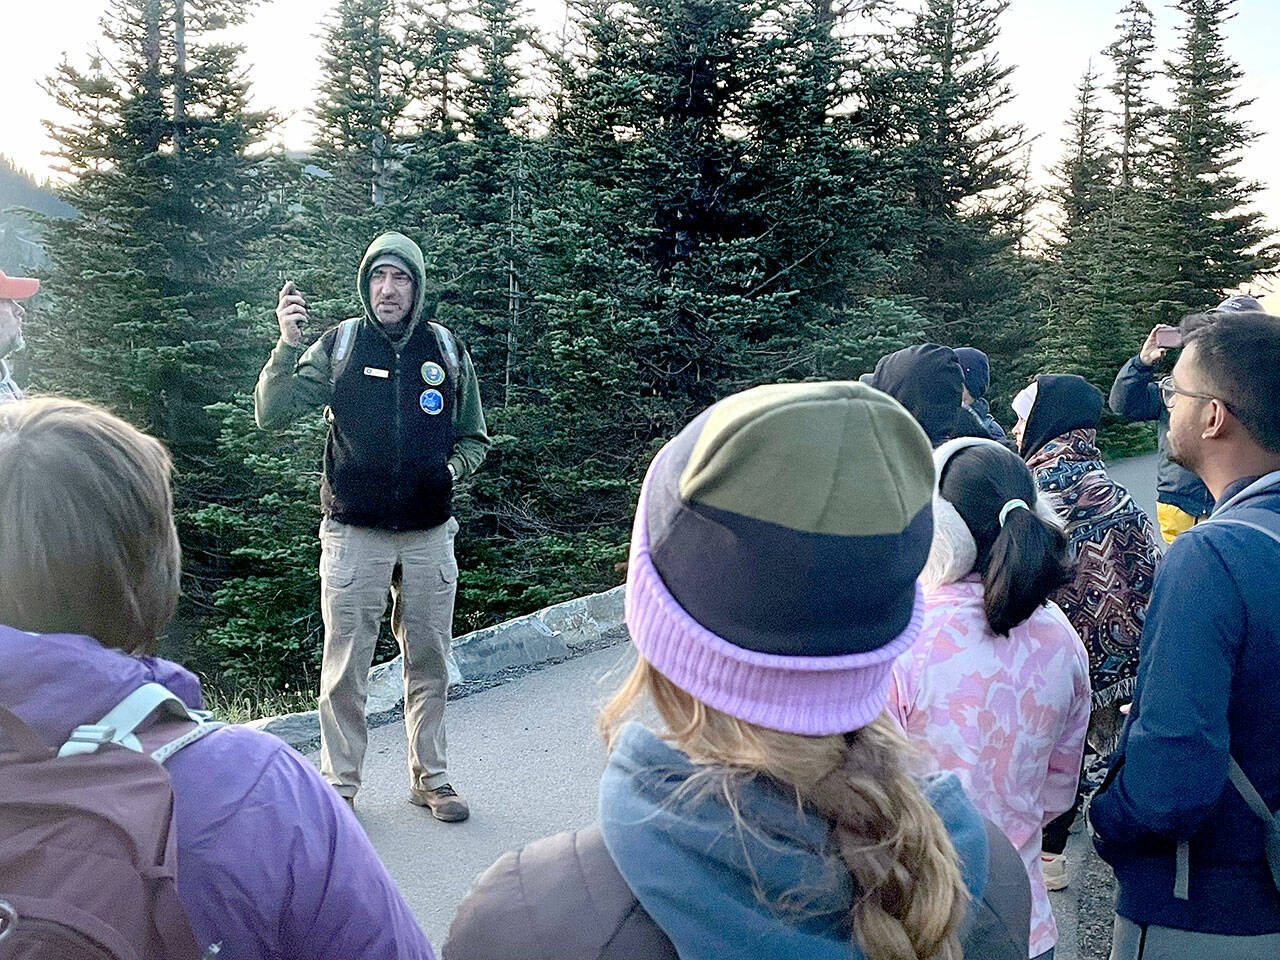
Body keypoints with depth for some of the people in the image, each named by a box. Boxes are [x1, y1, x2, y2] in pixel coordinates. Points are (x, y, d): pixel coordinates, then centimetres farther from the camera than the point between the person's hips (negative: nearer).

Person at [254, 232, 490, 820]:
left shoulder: (446, 350, 7)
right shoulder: (339, 346, 1)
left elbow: (473, 438, 17)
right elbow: (271, 415, -5)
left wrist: (452, 468, -3)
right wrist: (288, 345, -17)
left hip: (429, 534, 2)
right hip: (354, 534, -2)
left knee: (429, 663, 11)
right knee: (346, 668, 3)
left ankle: (430, 778, 26)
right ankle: (339, 786, 18)